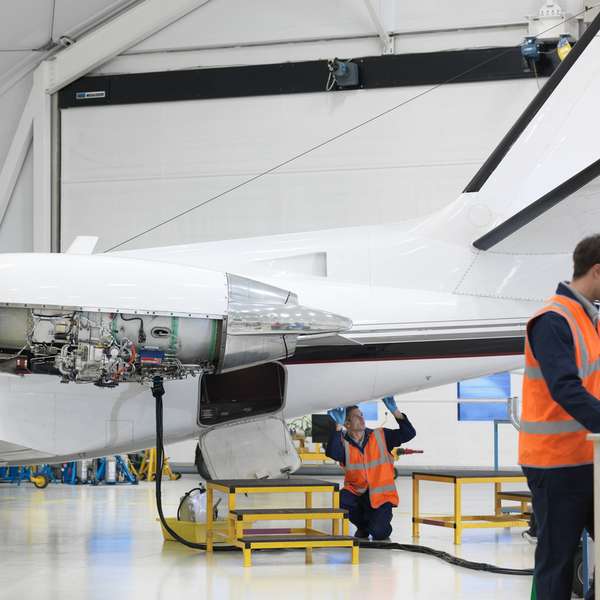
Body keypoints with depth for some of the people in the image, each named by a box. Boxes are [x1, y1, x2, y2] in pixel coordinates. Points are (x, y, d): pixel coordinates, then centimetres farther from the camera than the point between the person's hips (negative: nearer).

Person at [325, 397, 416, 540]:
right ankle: (363, 525, 2)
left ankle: (382, 519, 20)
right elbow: (332, 453, -26)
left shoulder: (380, 436, -1)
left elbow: (409, 433, -8)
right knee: (341, 500, -31)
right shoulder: (343, 443, -4)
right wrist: (338, 426, -32)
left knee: (379, 532, -22)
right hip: (356, 493, 2)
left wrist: (395, 411, -19)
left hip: (381, 496, -1)